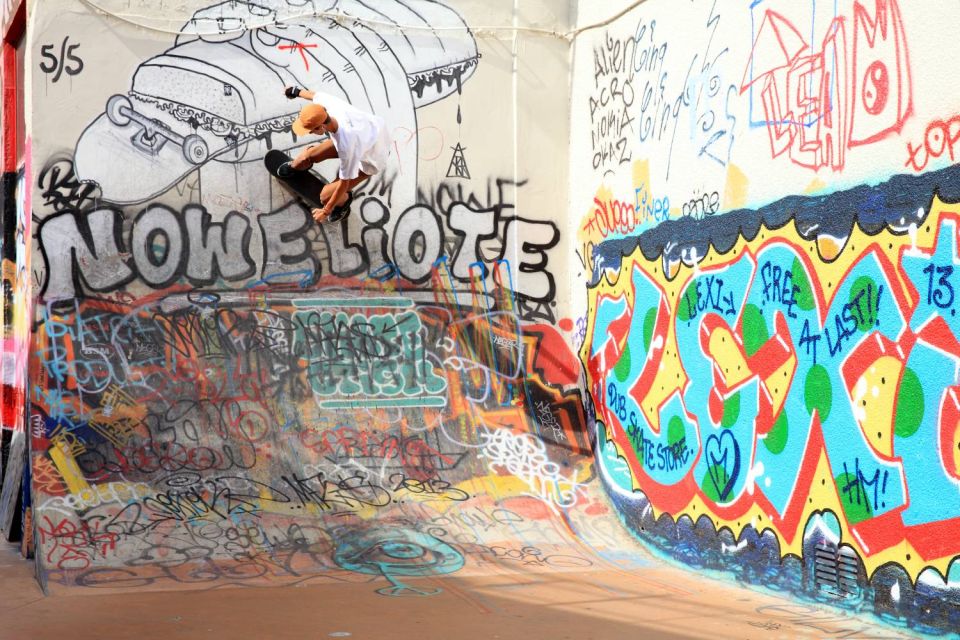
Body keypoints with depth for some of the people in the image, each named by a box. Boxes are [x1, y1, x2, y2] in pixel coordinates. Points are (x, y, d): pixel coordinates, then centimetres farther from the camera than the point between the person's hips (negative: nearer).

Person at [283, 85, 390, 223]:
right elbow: (315, 95, -3)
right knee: (309, 155, 8)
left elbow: (344, 184, -28)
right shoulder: (329, 103, -30)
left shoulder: (347, 147, -44)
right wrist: (298, 92, 21)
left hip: (371, 158, -6)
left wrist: (326, 211, -13)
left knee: (326, 196, -10)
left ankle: (344, 201, 26)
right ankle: (293, 167, 45)